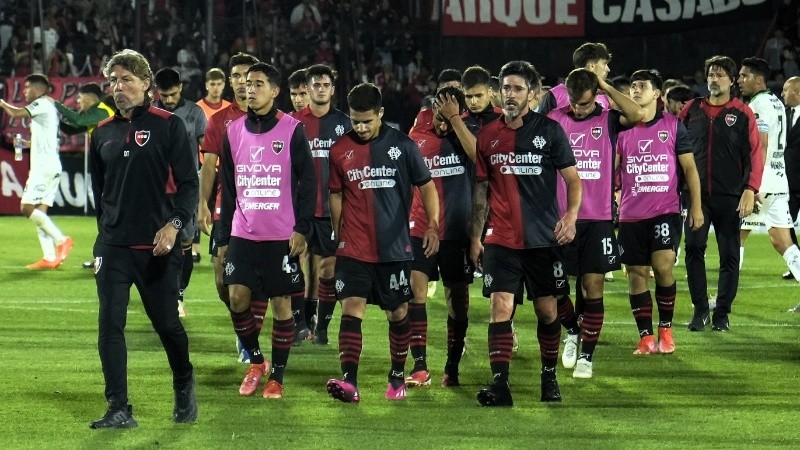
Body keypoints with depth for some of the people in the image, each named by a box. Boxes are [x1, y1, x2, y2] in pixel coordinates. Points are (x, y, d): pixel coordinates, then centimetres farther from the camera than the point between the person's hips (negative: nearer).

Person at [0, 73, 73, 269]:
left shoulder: (42, 104, -8)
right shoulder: (49, 107, 22)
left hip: (44, 166, -10)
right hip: (49, 166, 10)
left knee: (27, 207, -12)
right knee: (40, 211, 5)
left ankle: (61, 240, -14)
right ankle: (49, 257, -1)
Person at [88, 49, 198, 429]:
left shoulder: (168, 126, -3)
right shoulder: (102, 133, 10)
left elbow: (188, 183, -5)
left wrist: (174, 224, -18)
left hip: (158, 247, -3)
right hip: (113, 247, 4)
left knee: (167, 324, 6)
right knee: (110, 325, -7)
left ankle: (184, 387, 33)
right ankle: (119, 410, -4)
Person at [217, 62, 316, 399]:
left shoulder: (291, 130, -3)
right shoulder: (233, 131, 8)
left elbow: (308, 182, -2)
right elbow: (227, 188, 14)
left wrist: (302, 229, -11)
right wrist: (223, 238, 12)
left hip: (282, 235, -3)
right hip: (243, 232, 3)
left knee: (281, 302, 1)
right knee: (237, 296, -5)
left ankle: (277, 377, 10)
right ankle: (255, 361, 16)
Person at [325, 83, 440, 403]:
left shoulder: (402, 145, -1)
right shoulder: (340, 150, 4)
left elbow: (426, 187, 5)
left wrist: (433, 226, -8)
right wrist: (338, 238, 13)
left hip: (395, 247, 0)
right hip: (353, 249, 0)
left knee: (397, 312, 9)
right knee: (351, 308, -12)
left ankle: (398, 377, 25)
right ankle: (349, 382, -20)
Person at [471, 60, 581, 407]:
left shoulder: (549, 130, -1)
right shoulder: (488, 135, 7)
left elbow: (573, 179, 0)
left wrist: (571, 215, -18)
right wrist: (475, 237, 13)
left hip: (544, 236, -1)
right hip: (501, 238, 1)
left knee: (547, 310, 6)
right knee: (500, 307, -10)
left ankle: (549, 377, 23)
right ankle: (499, 384, -13)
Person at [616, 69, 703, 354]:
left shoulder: (673, 126, 4)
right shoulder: (621, 128, 6)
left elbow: (689, 168, 7)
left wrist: (696, 206, 3)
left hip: (666, 210, -2)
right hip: (631, 214, 2)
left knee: (663, 266, -15)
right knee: (637, 273, 1)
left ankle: (666, 330, 3)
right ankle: (645, 337, 9)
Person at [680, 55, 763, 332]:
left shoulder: (743, 113, 1)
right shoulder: (692, 109, 8)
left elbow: (754, 154, -2)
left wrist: (750, 190, -11)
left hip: (730, 196, -2)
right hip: (697, 193, 2)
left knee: (729, 255, 2)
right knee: (693, 249, -5)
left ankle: (722, 313, 11)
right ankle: (700, 310, 6)